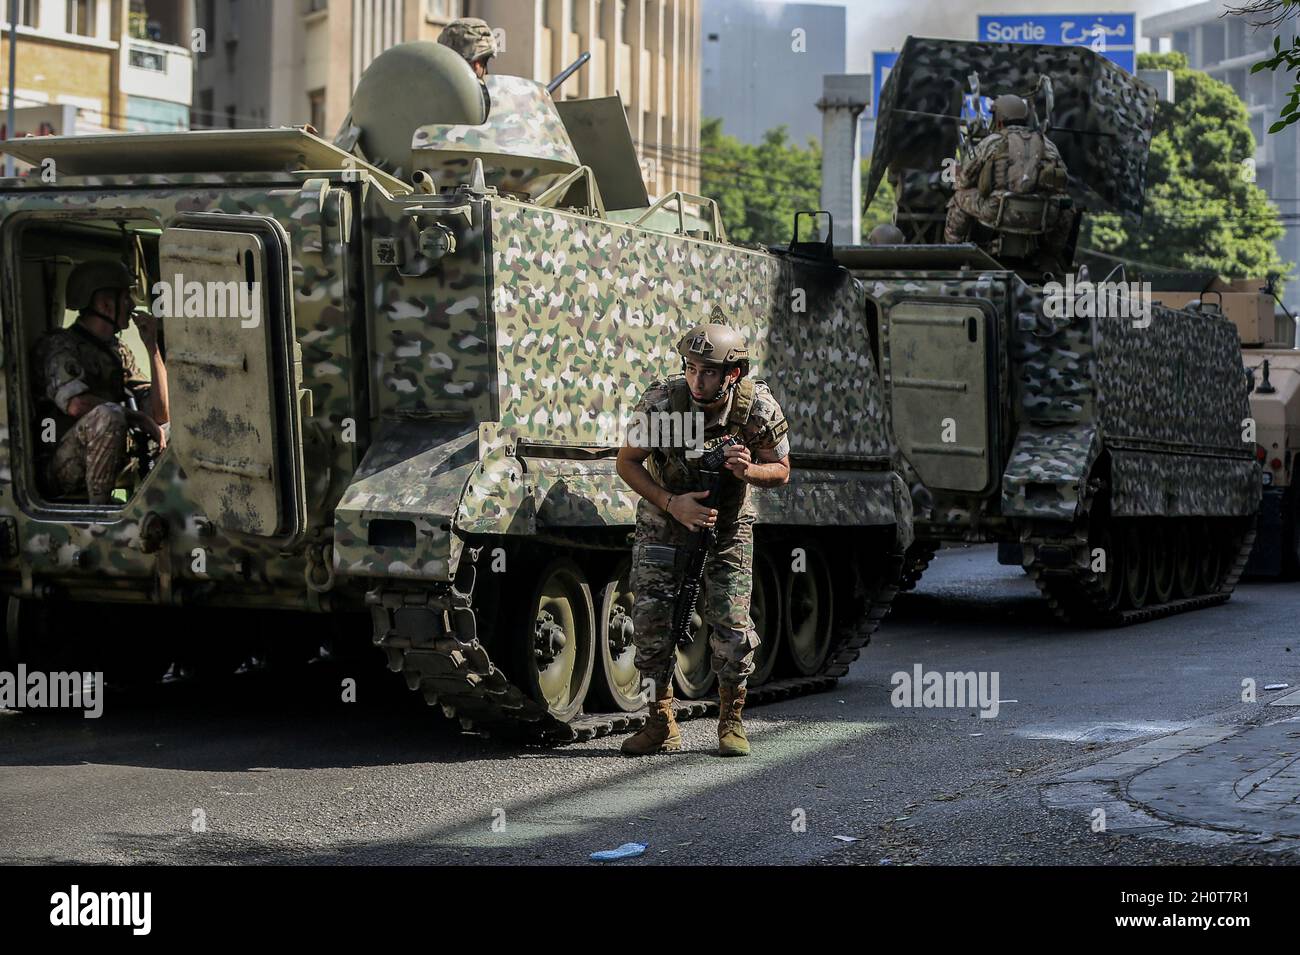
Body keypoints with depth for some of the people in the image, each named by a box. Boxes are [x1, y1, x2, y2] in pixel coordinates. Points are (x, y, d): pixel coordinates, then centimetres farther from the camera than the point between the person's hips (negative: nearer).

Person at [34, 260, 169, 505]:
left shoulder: (119, 352, 14)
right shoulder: (60, 345, -8)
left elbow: (161, 414, 6)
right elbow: (76, 404, -27)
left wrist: (152, 347, 1)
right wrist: (140, 419, -19)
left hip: (117, 464, 7)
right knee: (107, 415, -35)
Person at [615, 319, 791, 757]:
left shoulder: (758, 408, -22)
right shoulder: (662, 401, -24)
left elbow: (781, 471, -6)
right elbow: (627, 462, -11)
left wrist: (749, 471, -29)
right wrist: (670, 503, -24)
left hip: (728, 523, 0)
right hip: (664, 514, 0)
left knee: (731, 622, -10)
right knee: (651, 616, -8)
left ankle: (731, 721, 9)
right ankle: (660, 724, 4)